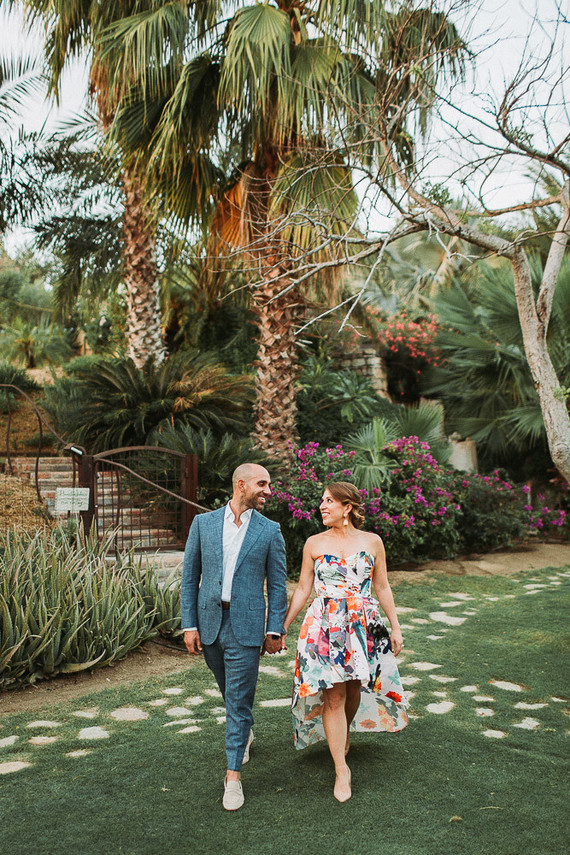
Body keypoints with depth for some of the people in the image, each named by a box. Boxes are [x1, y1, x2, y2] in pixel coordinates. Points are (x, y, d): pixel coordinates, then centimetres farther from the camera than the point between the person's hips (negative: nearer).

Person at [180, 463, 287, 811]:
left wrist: (275, 629, -4)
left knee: (239, 699, -2)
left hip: (246, 626, -3)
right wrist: (189, 625, -1)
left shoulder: (270, 531, 0)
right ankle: (245, 733, 48)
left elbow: (278, 584, 1)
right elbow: (190, 577, 4)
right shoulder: (203, 523, 3)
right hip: (209, 622, 3)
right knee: (229, 691, 20)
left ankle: (233, 775, 10)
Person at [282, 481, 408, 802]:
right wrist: (282, 626, 5)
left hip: (364, 625, 1)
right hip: (325, 625, -1)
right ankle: (341, 769, 5)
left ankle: (345, 733, 42)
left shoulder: (372, 542, 2)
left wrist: (396, 627, 7)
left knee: (354, 687, 12)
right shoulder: (314, 543, 2)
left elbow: (383, 588, 8)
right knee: (332, 695, -4)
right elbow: (302, 589, 7)